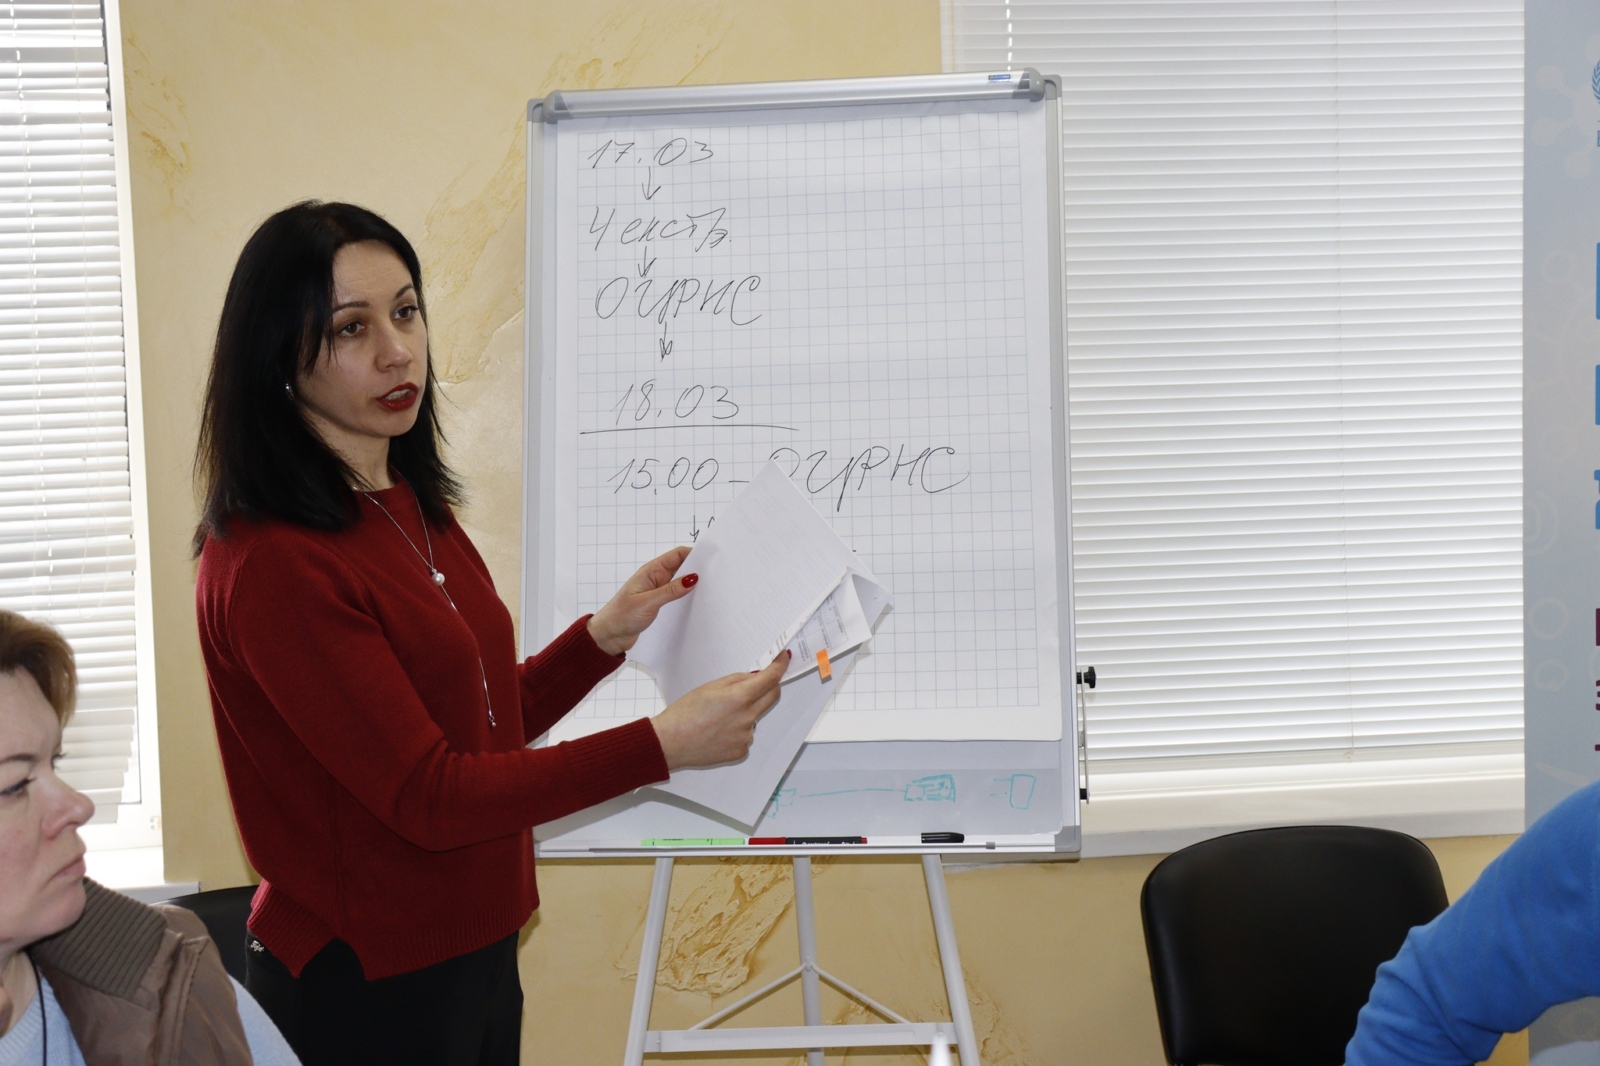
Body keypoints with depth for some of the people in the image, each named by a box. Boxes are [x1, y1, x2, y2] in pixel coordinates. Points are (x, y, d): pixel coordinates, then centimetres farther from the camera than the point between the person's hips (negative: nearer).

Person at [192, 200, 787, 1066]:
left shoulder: (410, 508, 6)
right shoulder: (266, 564, -22)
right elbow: (426, 795, -23)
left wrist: (605, 636, -1)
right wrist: (661, 746, -25)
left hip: (476, 953, 8)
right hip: (364, 986, -8)